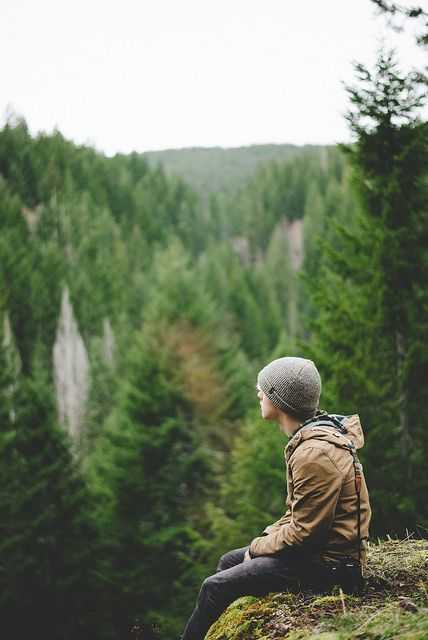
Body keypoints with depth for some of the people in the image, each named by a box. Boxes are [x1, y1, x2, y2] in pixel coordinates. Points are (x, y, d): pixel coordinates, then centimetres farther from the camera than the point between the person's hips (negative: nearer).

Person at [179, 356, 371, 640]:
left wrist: (258, 547, -9)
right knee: (228, 561, 20)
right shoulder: (312, 436, 7)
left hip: (324, 563, -10)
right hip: (318, 545, 10)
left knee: (215, 587, -9)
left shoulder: (314, 454, -26)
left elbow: (304, 533, -24)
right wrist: (270, 535, 7)